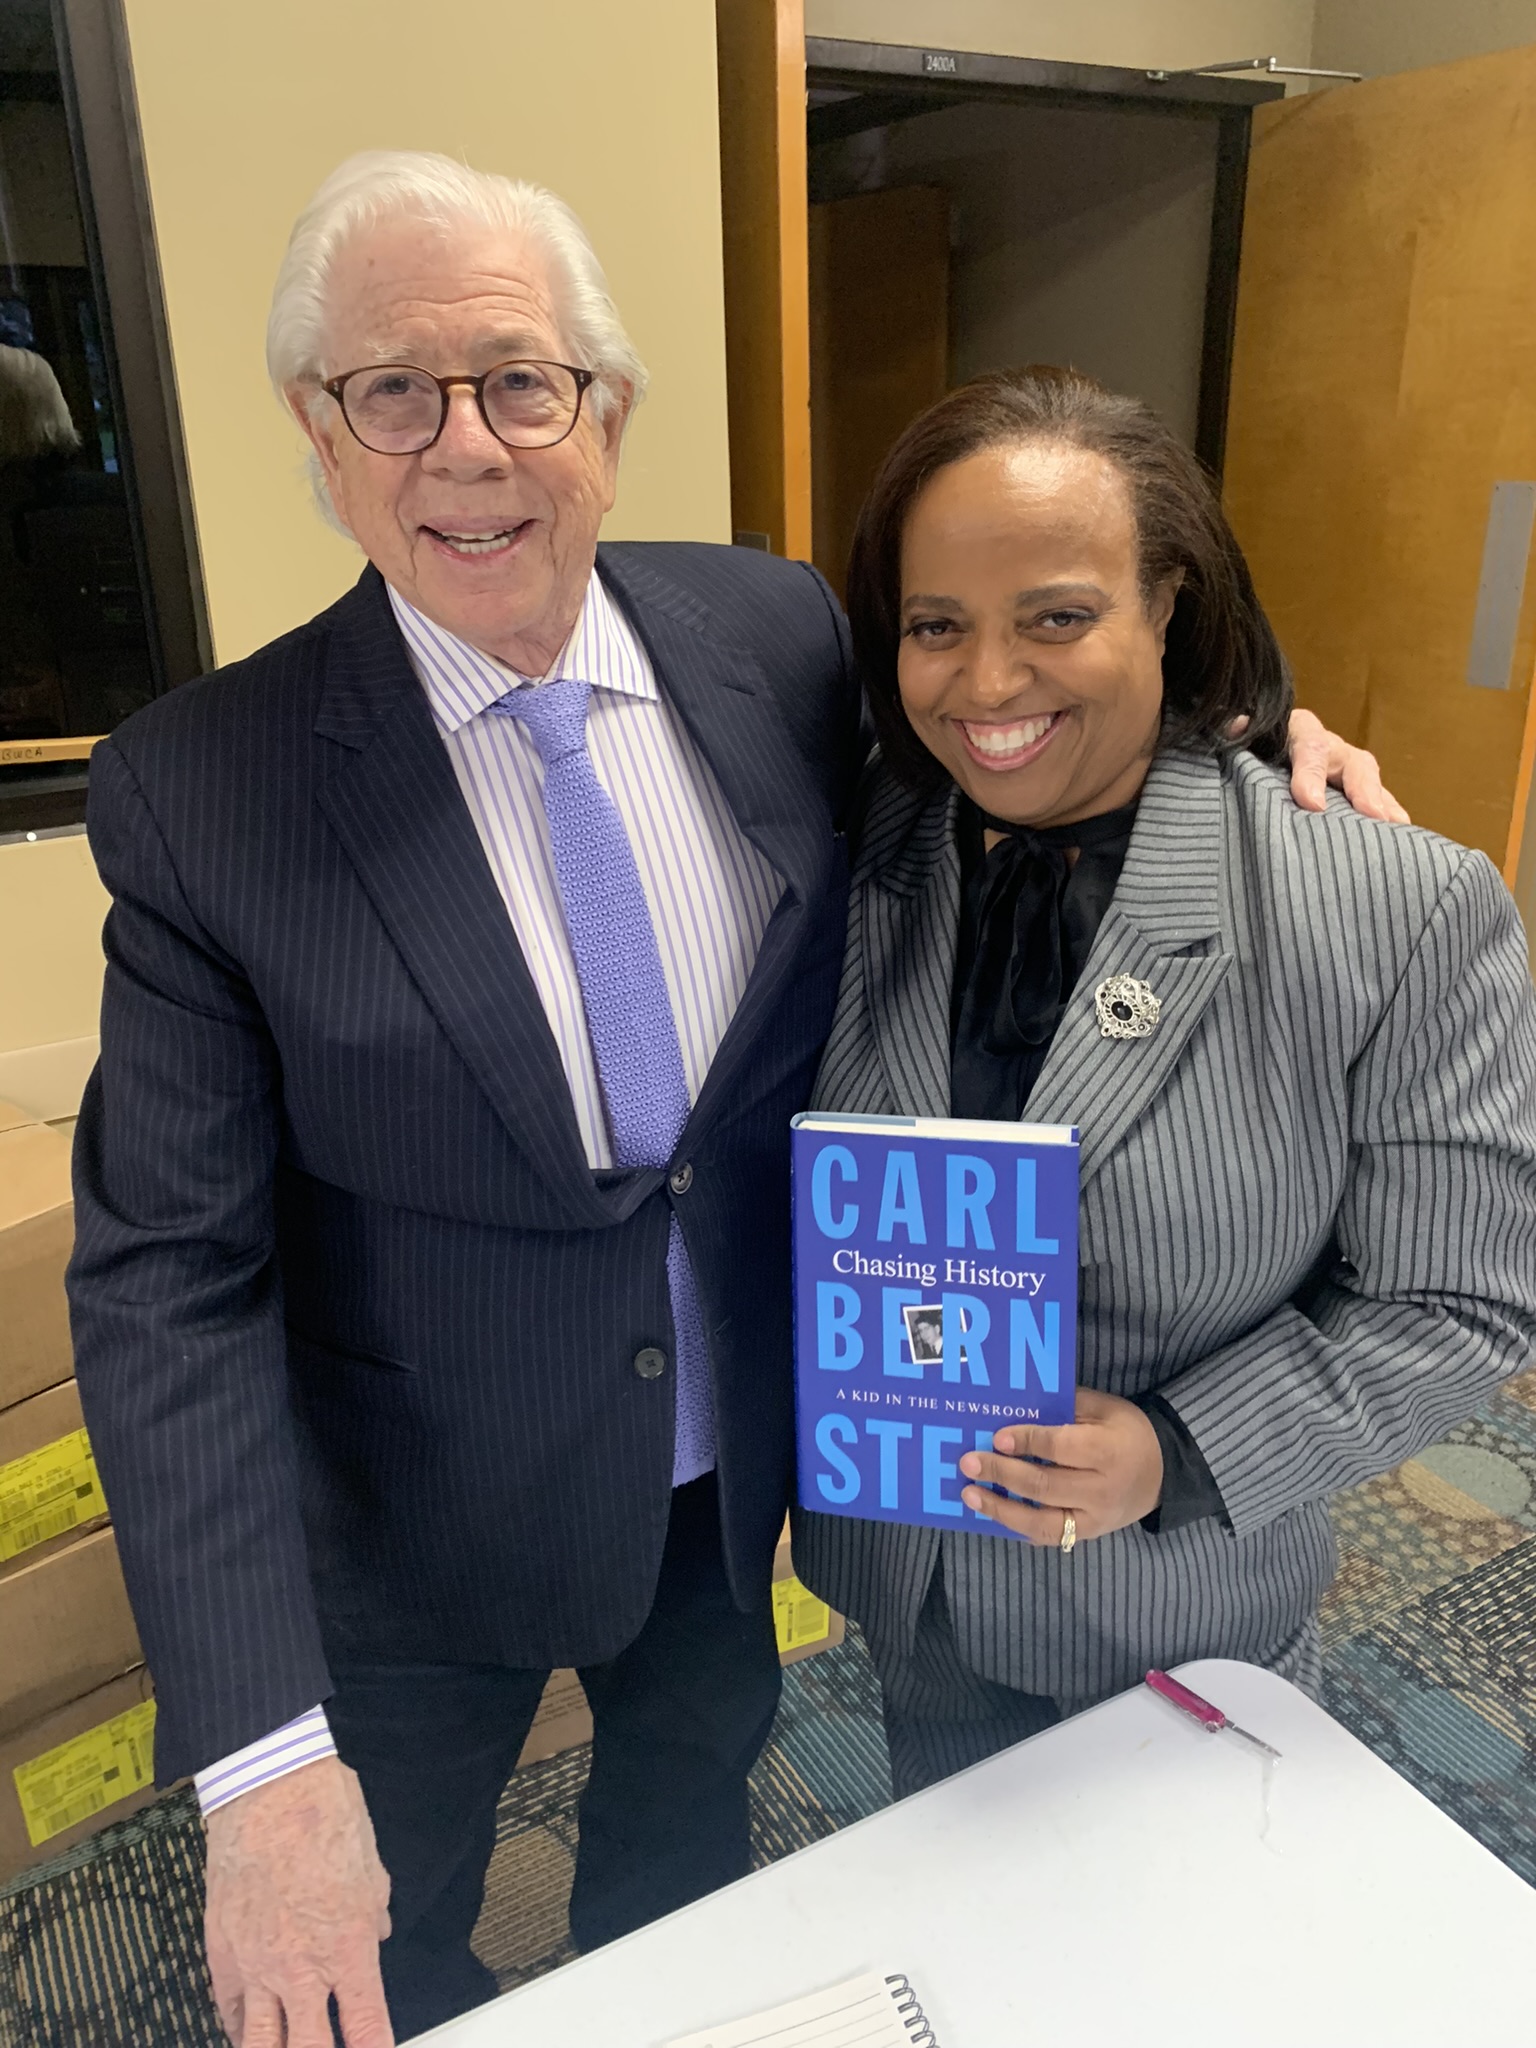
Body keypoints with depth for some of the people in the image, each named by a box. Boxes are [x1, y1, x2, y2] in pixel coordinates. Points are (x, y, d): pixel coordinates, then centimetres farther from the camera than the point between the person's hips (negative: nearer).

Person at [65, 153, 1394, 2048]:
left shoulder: (780, 634, -12)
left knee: (692, 1819, 33)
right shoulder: (196, 792, -21)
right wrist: (263, 1761, -23)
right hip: (420, 1534, -3)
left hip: (732, 1468, 4)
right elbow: (169, 1277, -20)